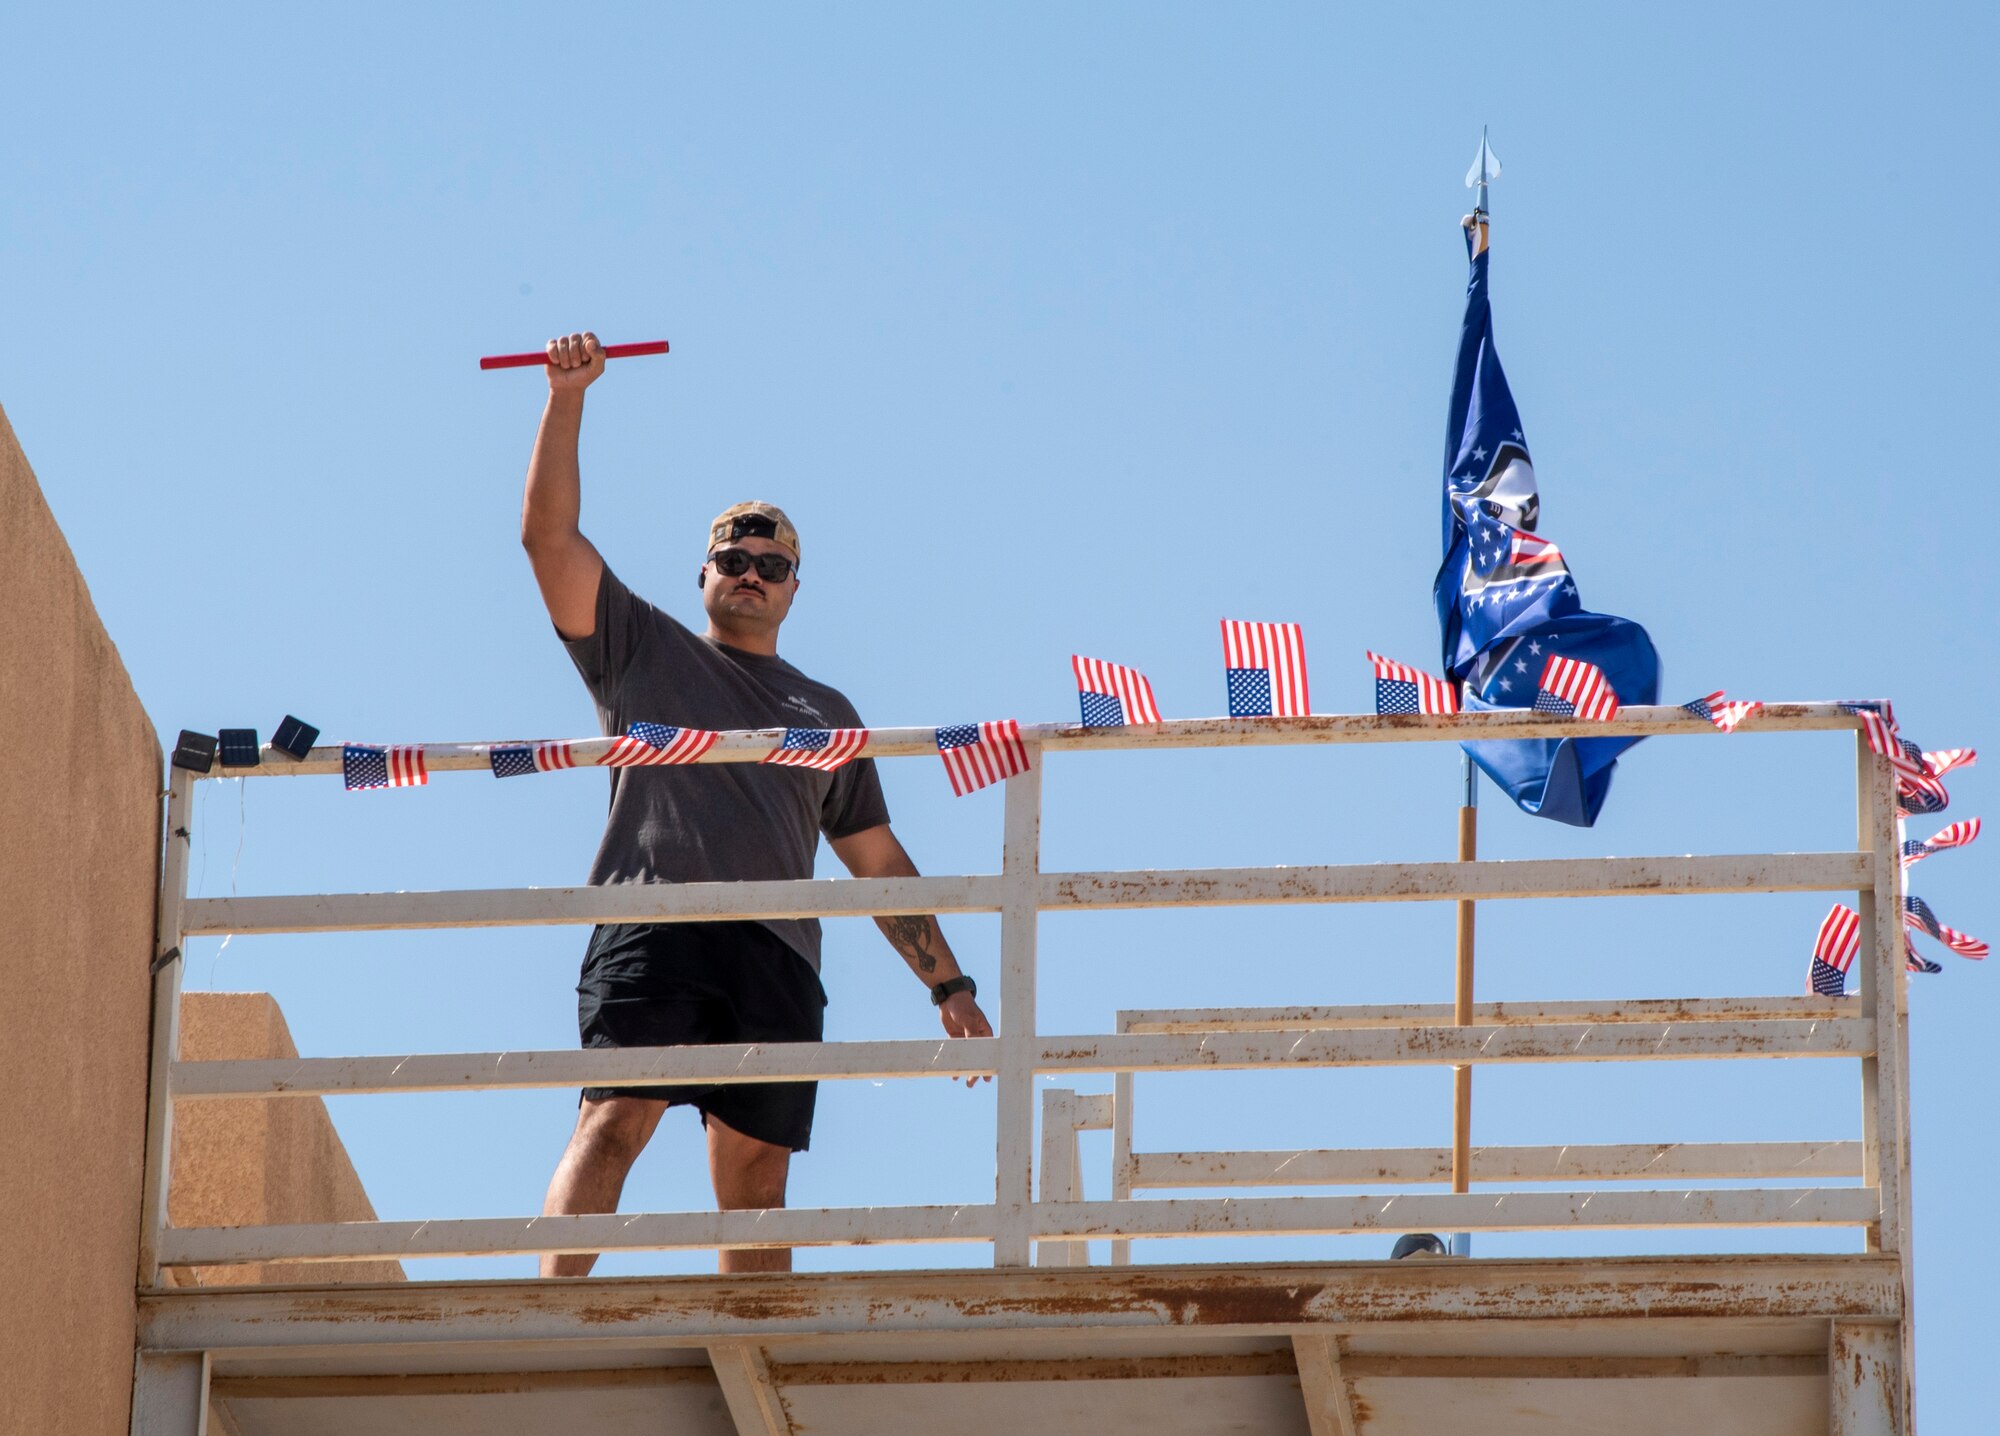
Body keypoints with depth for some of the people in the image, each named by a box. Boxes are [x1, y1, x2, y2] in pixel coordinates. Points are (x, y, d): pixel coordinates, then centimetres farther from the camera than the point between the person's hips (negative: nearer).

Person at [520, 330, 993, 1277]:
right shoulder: (643, 651, 21)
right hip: (655, 926, -4)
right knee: (615, 1116, -22)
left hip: (778, 955, 4)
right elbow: (549, 535, 11)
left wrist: (947, 983, 19)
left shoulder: (826, 714, 29)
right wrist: (567, 398, 3)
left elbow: (879, 862, 27)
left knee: (757, 1178, -1)